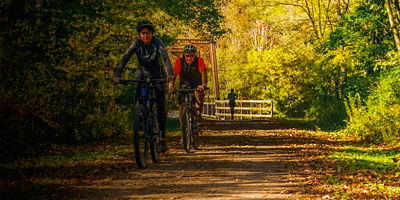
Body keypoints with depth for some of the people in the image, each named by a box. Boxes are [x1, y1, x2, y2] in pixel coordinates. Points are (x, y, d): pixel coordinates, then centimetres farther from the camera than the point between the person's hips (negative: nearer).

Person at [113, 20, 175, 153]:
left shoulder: (157, 42, -20)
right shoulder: (137, 43, -15)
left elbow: (166, 58, -34)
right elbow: (125, 58, -25)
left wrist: (170, 74, -52)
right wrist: (117, 75, -40)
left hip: (157, 77, -1)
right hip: (142, 76, 2)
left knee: (160, 107, -7)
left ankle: (162, 138, 2)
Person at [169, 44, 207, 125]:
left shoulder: (199, 60, -19)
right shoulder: (180, 61, -16)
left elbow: (203, 72, -33)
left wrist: (204, 85, -51)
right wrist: (172, 86, -41)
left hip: (196, 85, -2)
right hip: (184, 86, 2)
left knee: (198, 94, -34)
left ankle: (199, 114, -11)